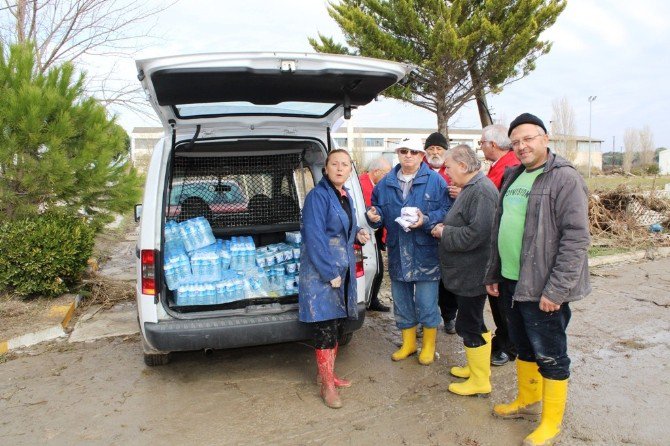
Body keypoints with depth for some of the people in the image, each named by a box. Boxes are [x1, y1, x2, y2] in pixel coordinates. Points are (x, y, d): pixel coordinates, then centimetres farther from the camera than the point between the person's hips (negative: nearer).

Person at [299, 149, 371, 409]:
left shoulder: (345, 196, 13)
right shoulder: (318, 196, -14)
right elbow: (314, 238, -19)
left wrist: (357, 234, 5)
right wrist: (330, 273, -21)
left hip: (342, 270, 9)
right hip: (321, 272, -8)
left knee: (336, 325, 16)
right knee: (325, 328, -3)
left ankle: (329, 374, 31)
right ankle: (327, 385, 9)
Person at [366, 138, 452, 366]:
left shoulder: (435, 181, -4)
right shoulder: (386, 183, 8)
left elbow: (448, 210, -9)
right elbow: (377, 208, 15)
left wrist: (427, 220, -24)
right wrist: (374, 216, -7)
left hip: (425, 255, -4)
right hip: (397, 253, 5)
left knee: (426, 303, 4)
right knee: (401, 302, 16)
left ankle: (429, 345, 26)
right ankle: (408, 343, 35)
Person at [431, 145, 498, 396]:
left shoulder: (482, 191, -21)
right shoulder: (471, 188, 13)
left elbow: (476, 233, -30)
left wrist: (445, 232, -16)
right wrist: (443, 228, 4)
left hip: (472, 273, -10)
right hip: (466, 272, 10)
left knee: (469, 325, 1)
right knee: (474, 323, 21)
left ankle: (480, 381, 15)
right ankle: (477, 366, 37)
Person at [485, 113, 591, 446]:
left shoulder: (564, 178, -13)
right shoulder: (513, 177, 12)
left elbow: (576, 237, -19)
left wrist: (556, 289, -21)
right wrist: (493, 273, 16)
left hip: (542, 288, -7)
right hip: (511, 281, 8)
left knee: (549, 356, 7)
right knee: (523, 347, 21)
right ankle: (527, 401, 41)